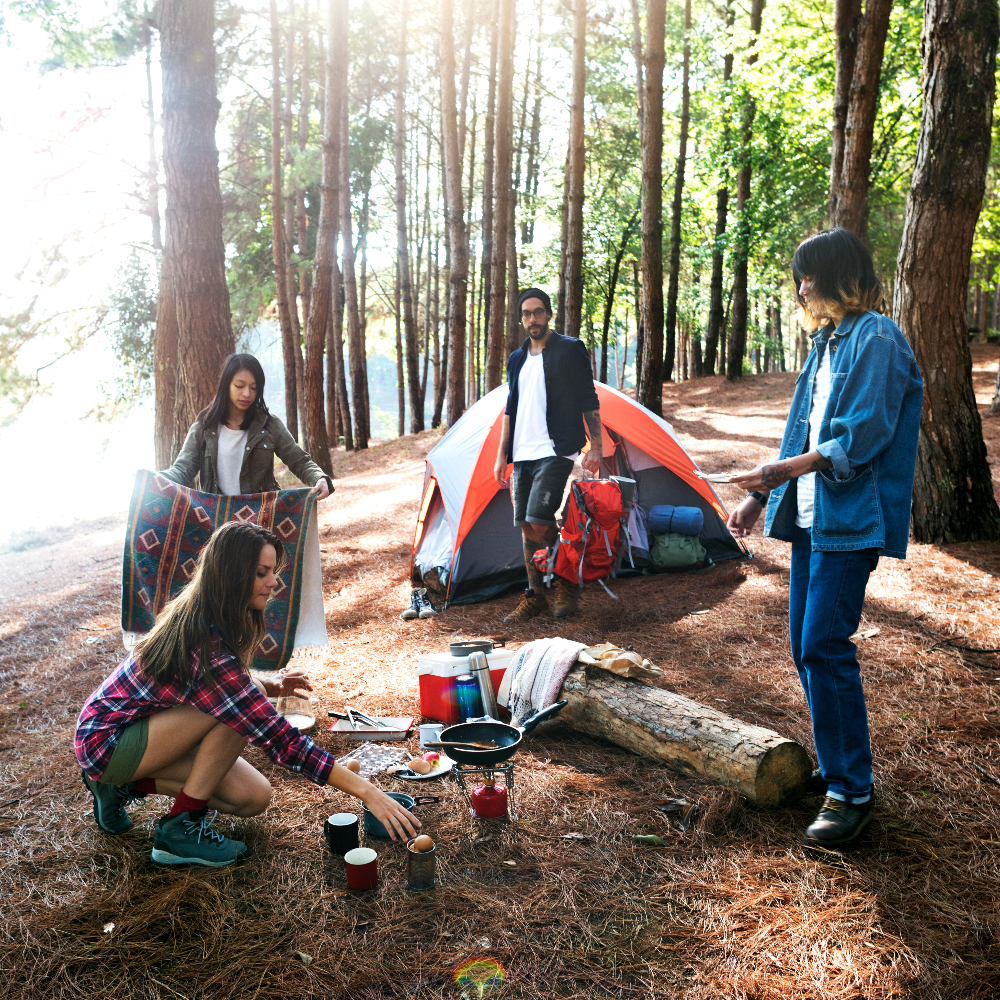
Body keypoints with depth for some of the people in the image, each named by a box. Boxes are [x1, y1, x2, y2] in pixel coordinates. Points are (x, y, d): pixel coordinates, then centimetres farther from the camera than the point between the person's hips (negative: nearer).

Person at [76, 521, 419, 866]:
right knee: (234, 714, -29)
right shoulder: (206, 646, -33)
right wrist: (365, 790, -34)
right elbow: (277, 737, -34)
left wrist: (272, 687, -4)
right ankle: (180, 830, -13)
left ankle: (128, 785, 12)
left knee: (254, 798, -1)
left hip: (146, 726, 9)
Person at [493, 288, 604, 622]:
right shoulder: (517, 359, 16)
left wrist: (596, 446, -10)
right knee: (526, 528, 7)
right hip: (523, 454, 7)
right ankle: (534, 597, 16)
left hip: (555, 452, -7)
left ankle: (567, 585, 3)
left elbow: (588, 401, -4)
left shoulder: (570, 349, -2)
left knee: (538, 521, -17)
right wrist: (502, 454, 16)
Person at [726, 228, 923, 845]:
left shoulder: (876, 340, -11)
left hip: (850, 518, -9)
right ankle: (836, 767, 26)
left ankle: (852, 793, 2)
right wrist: (762, 495, 16)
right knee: (807, 645, 12)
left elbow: (862, 439, -19)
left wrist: (788, 469, -25)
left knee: (825, 646, -11)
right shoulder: (829, 340, 17)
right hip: (811, 515, 9)